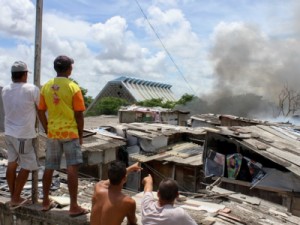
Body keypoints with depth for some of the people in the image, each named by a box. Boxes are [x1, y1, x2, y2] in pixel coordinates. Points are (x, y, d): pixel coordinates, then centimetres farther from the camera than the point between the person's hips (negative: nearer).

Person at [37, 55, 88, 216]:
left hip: (52, 133, 5)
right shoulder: (73, 87, -10)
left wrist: (47, 130, 17)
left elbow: (41, 112, 7)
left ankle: (45, 202, 26)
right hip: (70, 132, -5)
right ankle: (74, 206, 1)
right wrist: (80, 135, 1)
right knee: (72, 168, -2)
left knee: (49, 168, 14)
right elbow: (79, 115, -9)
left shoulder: (46, 87, 4)